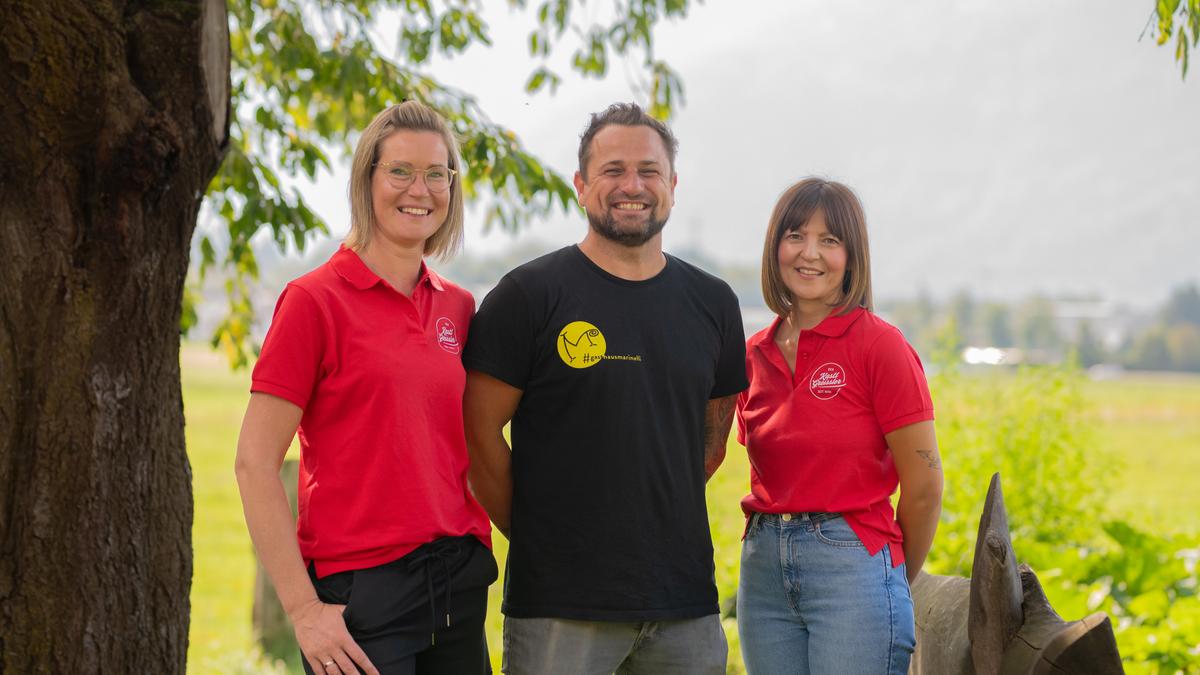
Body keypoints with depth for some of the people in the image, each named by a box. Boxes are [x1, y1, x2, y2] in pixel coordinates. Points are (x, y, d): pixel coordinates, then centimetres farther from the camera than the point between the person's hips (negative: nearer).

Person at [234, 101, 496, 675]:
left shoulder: (458, 306, 10)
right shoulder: (315, 300, -7)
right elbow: (255, 463, -9)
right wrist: (303, 609, -14)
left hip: (459, 584, 6)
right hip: (361, 592, -5)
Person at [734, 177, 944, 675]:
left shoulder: (879, 345, -7)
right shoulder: (754, 354, 9)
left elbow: (923, 487, -5)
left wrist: (893, 582, 5)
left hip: (852, 563, -5)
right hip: (764, 566, 5)